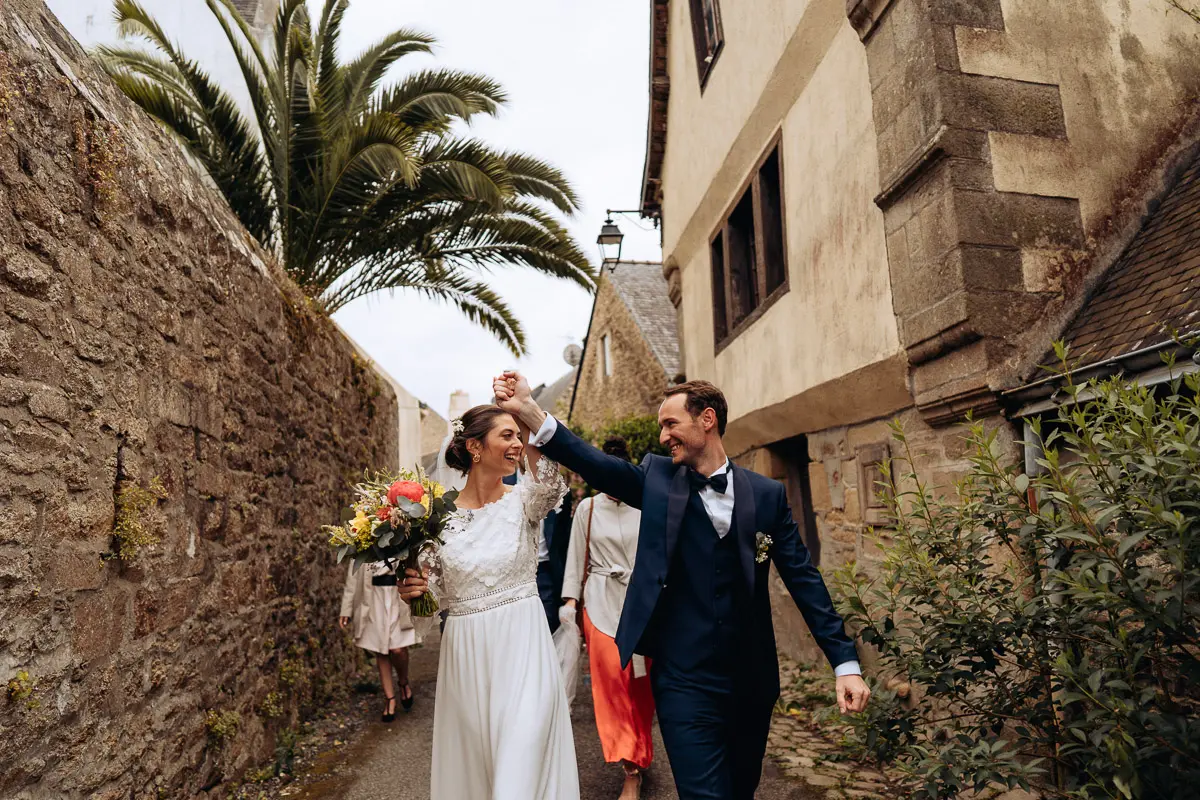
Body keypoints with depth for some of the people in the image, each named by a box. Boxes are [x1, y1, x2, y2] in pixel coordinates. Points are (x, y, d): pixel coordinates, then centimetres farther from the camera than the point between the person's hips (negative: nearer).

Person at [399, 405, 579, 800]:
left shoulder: (523, 500, -5)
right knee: (470, 762, 16)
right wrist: (412, 589, -15)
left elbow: (548, 484, -30)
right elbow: (437, 594, 8)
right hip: (465, 655, 2)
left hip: (522, 651, -2)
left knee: (523, 763, -1)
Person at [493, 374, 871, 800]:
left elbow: (804, 579, 0)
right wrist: (529, 411, -26)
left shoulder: (767, 494, -2)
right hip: (684, 681, -2)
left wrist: (845, 661, -4)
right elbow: (594, 462, -14)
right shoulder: (657, 479, -2)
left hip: (751, 680, 2)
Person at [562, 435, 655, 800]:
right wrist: (570, 600, -1)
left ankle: (638, 753, 32)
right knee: (612, 680, -3)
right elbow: (576, 556, 4)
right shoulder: (587, 508, 1)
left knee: (641, 681, 8)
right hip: (601, 602, 0)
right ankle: (632, 769, 7)